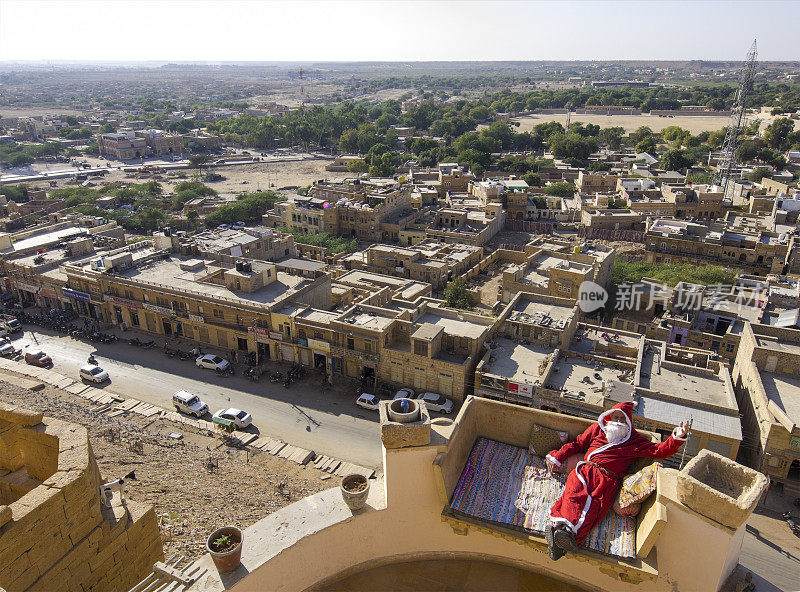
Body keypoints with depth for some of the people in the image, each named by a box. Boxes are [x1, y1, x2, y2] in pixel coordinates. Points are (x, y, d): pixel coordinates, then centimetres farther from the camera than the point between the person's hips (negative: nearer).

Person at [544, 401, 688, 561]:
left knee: (594, 506, -31)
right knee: (574, 495, -31)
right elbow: (577, 444, 31)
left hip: (608, 480, -2)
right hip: (586, 470, 2)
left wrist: (677, 438, -3)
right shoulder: (597, 429, 28)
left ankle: (570, 532, -53)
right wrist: (557, 457, 20)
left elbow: (659, 451, 13)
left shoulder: (635, 441, 24)